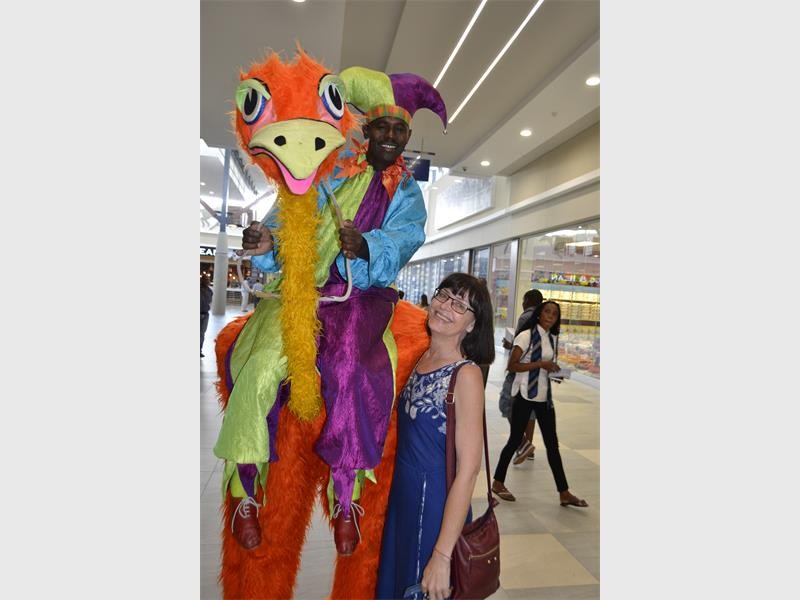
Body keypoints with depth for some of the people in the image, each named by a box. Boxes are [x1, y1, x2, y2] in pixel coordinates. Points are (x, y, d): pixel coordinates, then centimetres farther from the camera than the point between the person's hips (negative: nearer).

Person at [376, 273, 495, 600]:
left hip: (436, 504, -6)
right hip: (403, 495, 7)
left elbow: (468, 470, -22)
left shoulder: (466, 374, -21)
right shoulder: (422, 358, 0)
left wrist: (442, 556, -22)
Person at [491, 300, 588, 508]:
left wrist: (555, 370, 2)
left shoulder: (553, 338, 8)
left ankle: (564, 493, 19)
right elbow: (512, 365, -16)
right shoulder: (526, 336, -12)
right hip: (525, 395, -6)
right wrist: (539, 364, -23)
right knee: (515, 440, 5)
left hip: (544, 396, 6)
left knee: (552, 443, 10)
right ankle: (498, 483, 22)